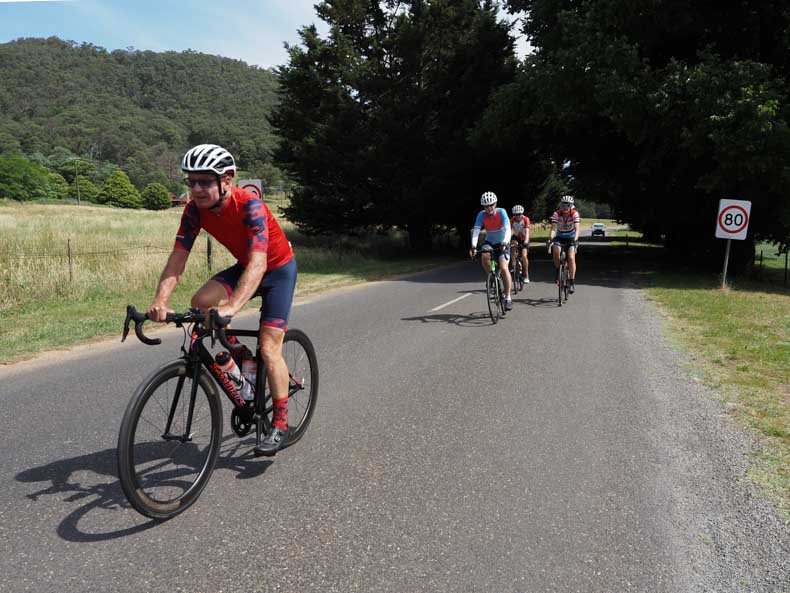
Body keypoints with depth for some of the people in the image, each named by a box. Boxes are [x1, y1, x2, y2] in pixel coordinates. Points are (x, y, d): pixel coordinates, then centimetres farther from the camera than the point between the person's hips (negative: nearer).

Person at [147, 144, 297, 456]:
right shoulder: (195, 209, -16)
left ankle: (279, 424, 5)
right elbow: (177, 258, -20)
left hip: (278, 268, -5)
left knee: (269, 348, -11)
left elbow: (258, 263, -43)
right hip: (244, 265, 6)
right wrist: (160, 300, -37)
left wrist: (232, 306, -56)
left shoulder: (250, 205, -33)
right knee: (201, 301, -21)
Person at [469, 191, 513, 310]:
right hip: (489, 242, 2)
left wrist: (505, 243, -46)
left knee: (504, 268, -20)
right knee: (484, 257, -31)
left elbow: (507, 229, -29)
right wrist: (473, 246, -39)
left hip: (502, 243, -2)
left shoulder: (501, 212, -19)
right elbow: (476, 230, -23)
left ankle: (508, 298, -11)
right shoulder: (482, 215, -14)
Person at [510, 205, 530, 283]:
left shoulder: (526, 219, -25)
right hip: (516, 237, 1)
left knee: (524, 256, -17)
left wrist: (526, 241, -51)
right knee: (514, 243, -33)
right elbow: (510, 231, -32)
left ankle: (526, 275, -3)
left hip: (524, 239, -1)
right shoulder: (512, 220, -22)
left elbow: (527, 231, -35)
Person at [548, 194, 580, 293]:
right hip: (559, 237, 1)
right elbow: (553, 228, -26)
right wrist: (550, 238, -45)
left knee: (571, 257, -18)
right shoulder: (556, 214, -18)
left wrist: (575, 239, -46)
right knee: (556, 250, -30)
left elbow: (577, 229, -28)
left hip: (571, 238, -1)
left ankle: (572, 282, -10)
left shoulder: (575, 214, -19)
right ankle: (558, 271, -6)